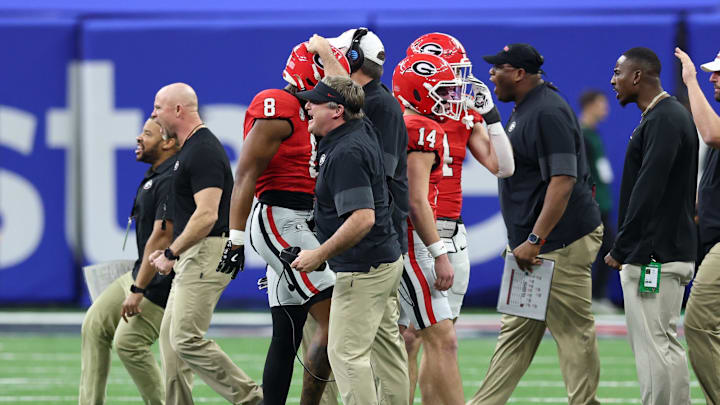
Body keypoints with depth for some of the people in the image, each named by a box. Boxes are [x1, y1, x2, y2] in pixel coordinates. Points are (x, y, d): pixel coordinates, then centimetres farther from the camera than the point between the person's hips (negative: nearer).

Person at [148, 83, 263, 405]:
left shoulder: (203, 151, -16)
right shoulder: (190, 148, 16)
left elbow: (207, 215, -24)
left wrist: (172, 253, -20)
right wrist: (172, 251, 20)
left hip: (207, 254, -11)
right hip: (192, 257, 11)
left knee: (186, 339, -15)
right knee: (170, 335, 11)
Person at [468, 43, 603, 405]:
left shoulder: (547, 112, -17)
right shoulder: (522, 110, 16)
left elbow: (563, 180, -25)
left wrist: (535, 240, -27)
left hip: (560, 244, -11)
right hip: (531, 244, 11)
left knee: (574, 334, -5)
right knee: (516, 332, 13)